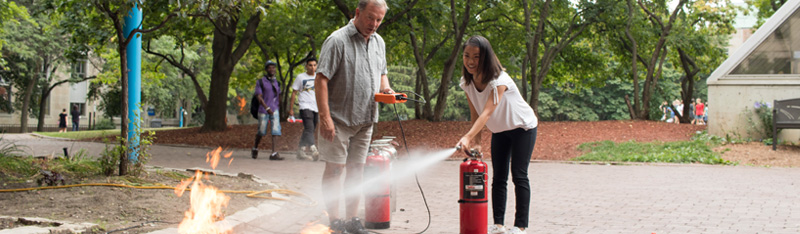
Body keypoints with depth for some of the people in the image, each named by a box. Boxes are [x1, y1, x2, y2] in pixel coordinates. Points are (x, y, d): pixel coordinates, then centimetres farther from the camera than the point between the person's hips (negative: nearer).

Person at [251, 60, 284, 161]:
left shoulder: (277, 82, 12)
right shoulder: (260, 82, -3)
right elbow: (259, 96, -11)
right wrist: (267, 108, -22)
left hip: (274, 110, 3)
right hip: (263, 110, -3)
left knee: (276, 130, -11)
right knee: (261, 131, 5)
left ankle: (274, 153, -14)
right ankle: (255, 149, 30)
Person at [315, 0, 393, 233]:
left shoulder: (379, 42, 11)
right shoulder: (337, 40, -12)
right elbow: (321, 80, -17)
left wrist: (385, 87, 1)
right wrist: (324, 117, -23)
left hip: (365, 119, 7)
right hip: (339, 118, -7)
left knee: (356, 168, 10)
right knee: (335, 168, -2)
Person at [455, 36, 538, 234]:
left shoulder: (499, 80, -33)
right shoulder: (467, 83, -12)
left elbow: (487, 112, -43)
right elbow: (475, 114, -5)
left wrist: (468, 137, -53)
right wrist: (476, 142, -13)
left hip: (523, 127, -6)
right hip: (499, 131, 6)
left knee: (519, 176, -9)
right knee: (498, 177, 2)